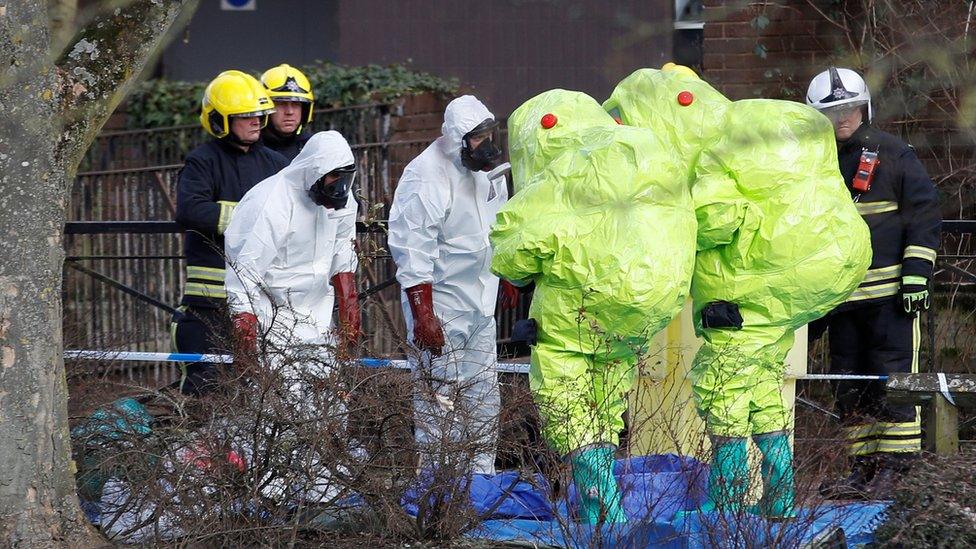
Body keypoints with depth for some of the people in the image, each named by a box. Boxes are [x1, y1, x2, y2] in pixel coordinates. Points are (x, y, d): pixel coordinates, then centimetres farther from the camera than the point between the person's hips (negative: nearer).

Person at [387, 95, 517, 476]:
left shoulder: (487, 167, 7)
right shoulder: (427, 176, -20)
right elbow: (412, 248, -22)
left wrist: (507, 276, 30)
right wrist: (422, 313, -24)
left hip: (480, 300, 9)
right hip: (440, 304, -9)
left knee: (484, 391, 14)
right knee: (439, 394, -7)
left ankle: (482, 472, 24)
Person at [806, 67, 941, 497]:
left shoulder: (894, 155, 0)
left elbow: (925, 216, -1)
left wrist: (916, 274, -10)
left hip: (890, 293, -5)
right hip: (839, 296, 5)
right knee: (850, 387, 7)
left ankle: (893, 469, -2)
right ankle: (862, 470, 13)